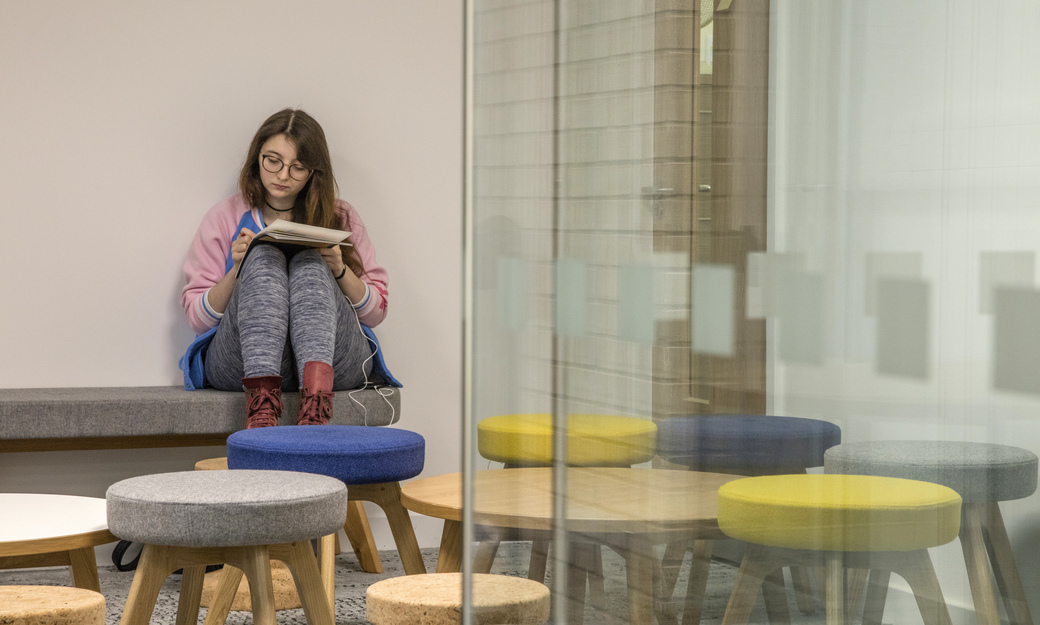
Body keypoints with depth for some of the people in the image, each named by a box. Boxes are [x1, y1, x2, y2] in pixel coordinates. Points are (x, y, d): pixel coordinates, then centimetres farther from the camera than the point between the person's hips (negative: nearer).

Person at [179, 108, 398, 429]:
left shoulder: (341, 218, 18)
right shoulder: (225, 218, 16)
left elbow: (376, 311, 13)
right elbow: (198, 317, 9)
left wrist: (339, 270, -5)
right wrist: (237, 270, -8)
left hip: (334, 362, 1)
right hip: (244, 363, -1)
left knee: (310, 264, -26)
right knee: (264, 256, -25)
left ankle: (315, 404, -53)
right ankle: (262, 399, -51)